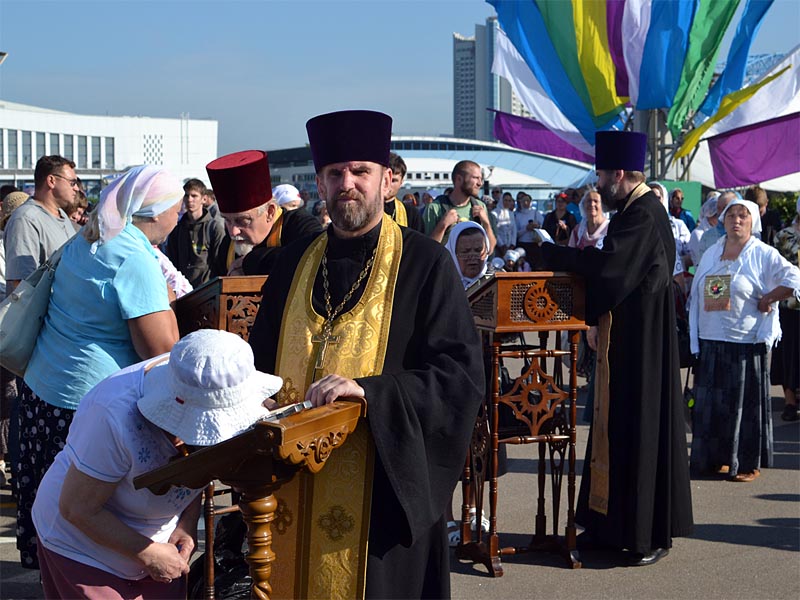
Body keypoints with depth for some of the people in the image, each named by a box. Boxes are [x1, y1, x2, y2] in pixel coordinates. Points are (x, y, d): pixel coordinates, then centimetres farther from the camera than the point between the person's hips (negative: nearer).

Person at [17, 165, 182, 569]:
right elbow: (161, 350, -22)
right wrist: (166, 300, -5)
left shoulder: (85, 239, 8)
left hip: (41, 385, 9)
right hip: (85, 404, -9)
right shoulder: (136, 260, -18)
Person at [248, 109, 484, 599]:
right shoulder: (298, 261, 9)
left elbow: (461, 375, -13)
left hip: (384, 479, -4)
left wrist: (368, 389, -25)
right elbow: (263, 361, 19)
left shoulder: (425, 263, -6)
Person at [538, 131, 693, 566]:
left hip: (642, 344, -10)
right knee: (615, 427, 13)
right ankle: (613, 524, 22)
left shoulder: (646, 216, -18)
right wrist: (596, 320, 9)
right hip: (620, 338, 10)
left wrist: (547, 252, -20)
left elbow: (608, 263, -29)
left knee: (642, 429, -3)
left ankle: (652, 534, 6)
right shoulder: (631, 212, 13)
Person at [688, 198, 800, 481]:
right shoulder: (711, 254, 14)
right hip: (711, 342, 5)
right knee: (711, 402, 7)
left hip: (745, 343, -5)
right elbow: (697, 295, 16)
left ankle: (748, 463, 8)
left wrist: (765, 301, -14)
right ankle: (716, 458, 18)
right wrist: (695, 337, 10)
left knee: (744, 403, 0)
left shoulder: (763, 254, -3)